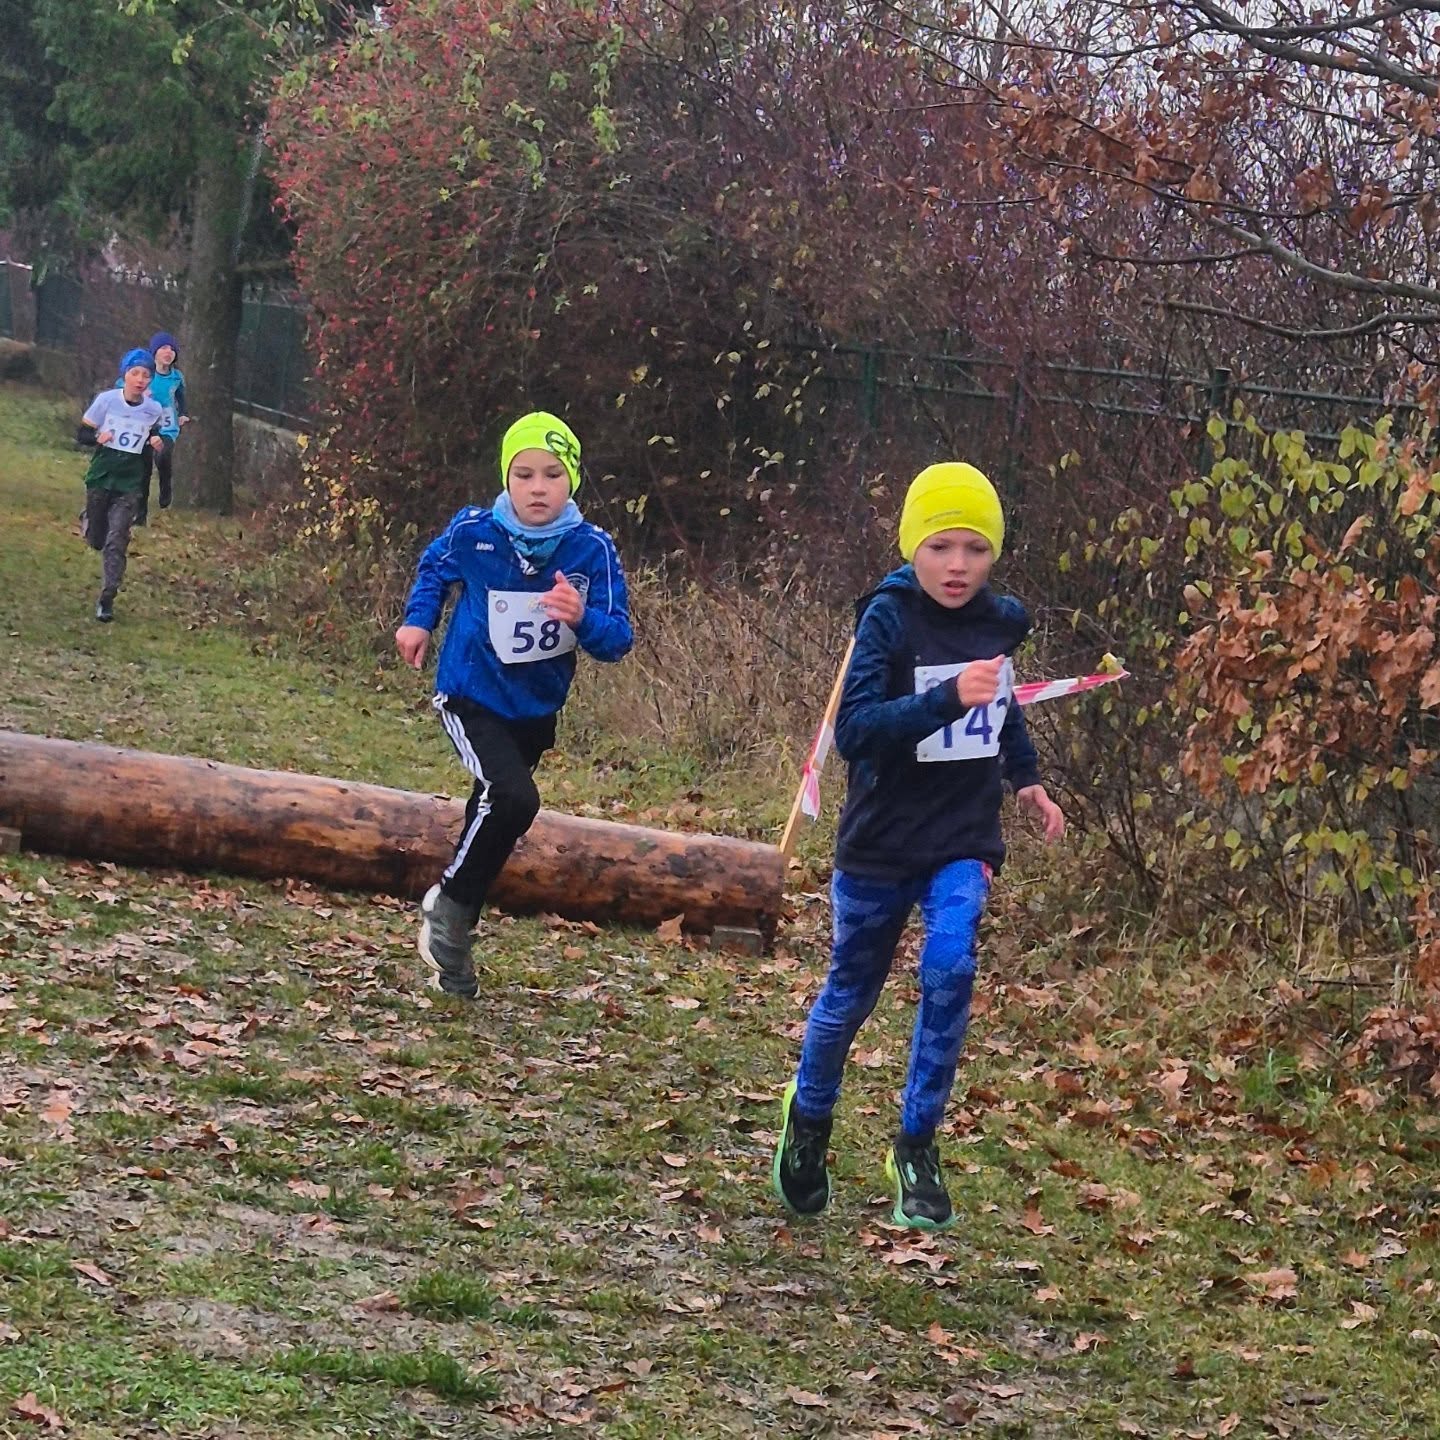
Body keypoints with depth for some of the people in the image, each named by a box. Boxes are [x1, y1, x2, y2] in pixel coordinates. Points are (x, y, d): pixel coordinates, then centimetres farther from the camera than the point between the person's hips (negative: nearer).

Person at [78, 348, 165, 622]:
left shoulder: (153, 410, -5)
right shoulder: (106, 400, -10)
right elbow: (81, 435, -4)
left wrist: (155, 443, -9)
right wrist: (97, 437, -25)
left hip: (129, 485, 0)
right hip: (100, 479, 0)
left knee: (116, 542, -9)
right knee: (97, 541, 12)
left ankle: (107, 599, -1)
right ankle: (89, 522, 49)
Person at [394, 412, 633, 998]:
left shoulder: (592, 549, -16)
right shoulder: (473, 532, -15)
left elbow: (617, 641, -17)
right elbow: (434, 566, 10)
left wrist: (582, 617, -35)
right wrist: (417, 620, -1)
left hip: (536, 709, 3)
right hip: (472, 698, -3)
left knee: (493, 814, 17)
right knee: (515, 798, -26)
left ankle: (452, 947, 35)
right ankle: (448, 905, -4)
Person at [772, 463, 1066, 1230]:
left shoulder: (999, 621, 0)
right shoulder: (890, 617, -16)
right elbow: (853, 729, -28)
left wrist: (1026, 777, 16)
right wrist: (947, 699, -38)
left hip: (964, 839, 2)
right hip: (881, 841, -2)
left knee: (950, 969, -21)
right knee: (852, 992, 13)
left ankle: (917, 1144, -5)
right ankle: (808, 1116, 42)